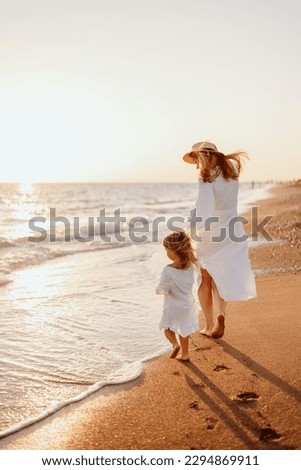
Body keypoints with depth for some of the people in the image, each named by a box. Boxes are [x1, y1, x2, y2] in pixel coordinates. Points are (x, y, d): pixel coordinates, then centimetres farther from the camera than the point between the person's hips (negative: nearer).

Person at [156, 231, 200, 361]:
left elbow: (163, 289, -22)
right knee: (183, 329, 23)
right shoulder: (191, 265, -13)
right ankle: (184, 353, 32)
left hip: (173, 307, -5)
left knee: (167, 327, 21)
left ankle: (175, 344, 0)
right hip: (188, 304, 5)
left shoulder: (168, 271, -29)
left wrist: (158, 289, 0)